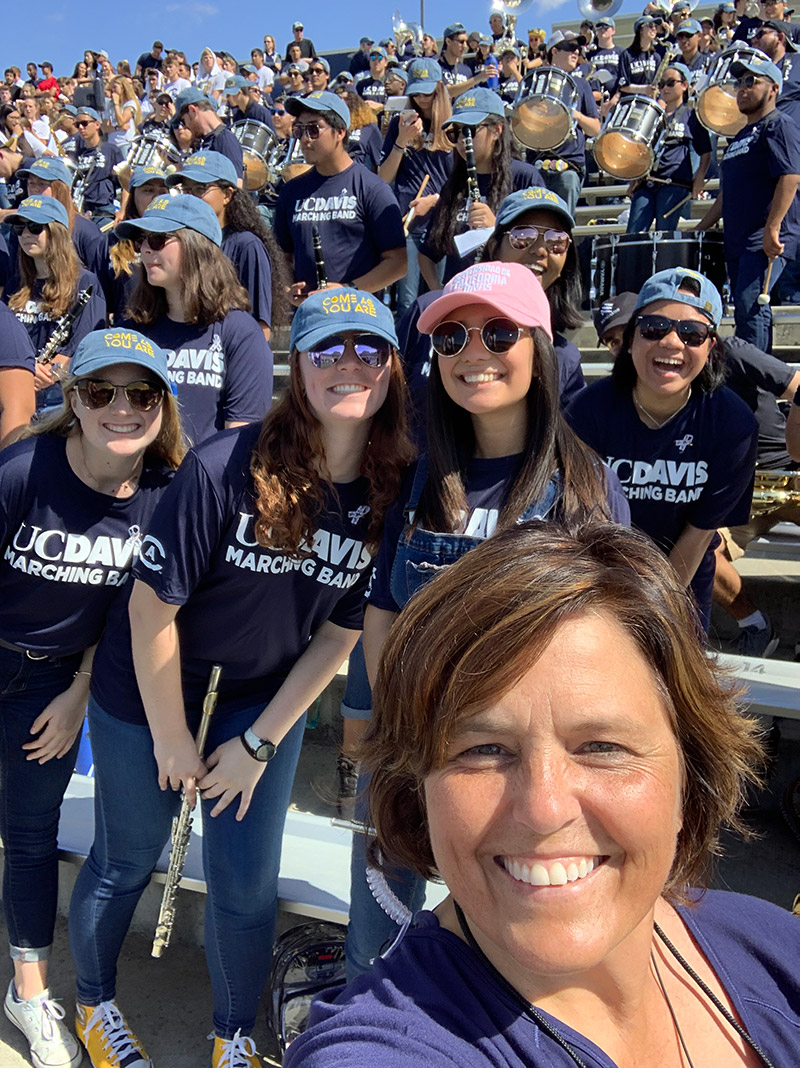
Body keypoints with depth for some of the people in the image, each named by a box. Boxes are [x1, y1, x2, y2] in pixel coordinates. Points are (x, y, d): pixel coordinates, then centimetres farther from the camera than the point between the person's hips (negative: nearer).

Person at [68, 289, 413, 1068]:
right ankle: (93, 1002, 48)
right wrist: (172, 741, -10)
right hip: (147, 697, -2)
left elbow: (340, 633, -5)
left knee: (247, 884, 10)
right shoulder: (225, 468, -27)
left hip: (265, 704, 3)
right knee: (126, 862, 17)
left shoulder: (390, 495, -14)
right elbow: (152, 605, -19)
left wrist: (259, 743, -4)